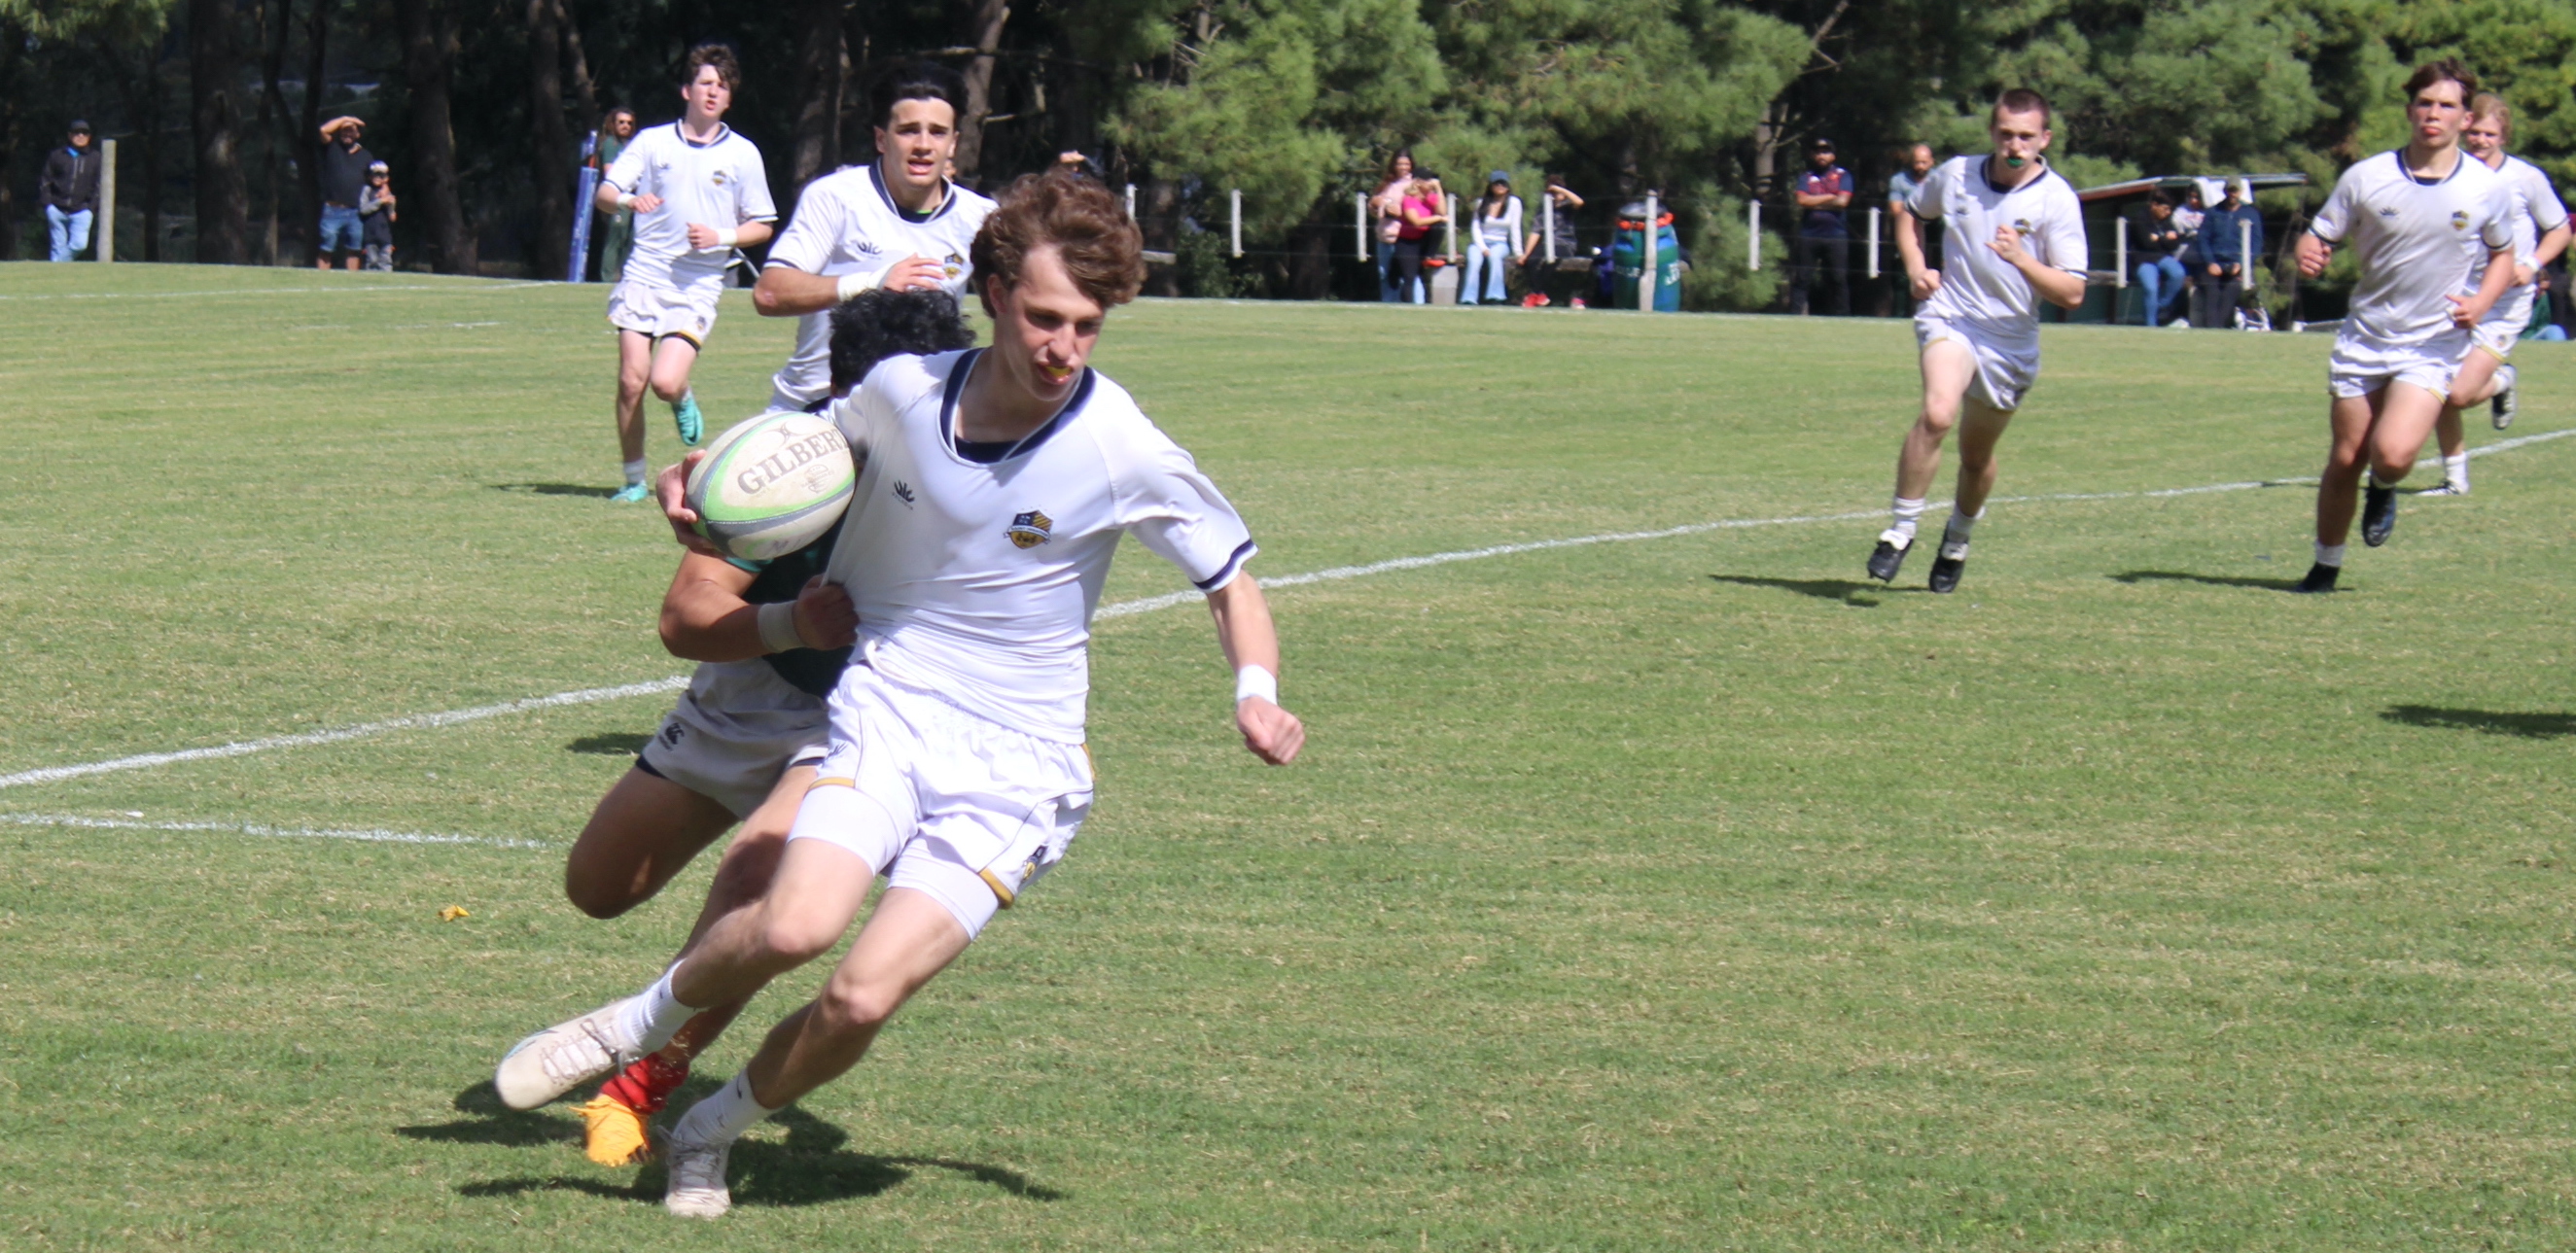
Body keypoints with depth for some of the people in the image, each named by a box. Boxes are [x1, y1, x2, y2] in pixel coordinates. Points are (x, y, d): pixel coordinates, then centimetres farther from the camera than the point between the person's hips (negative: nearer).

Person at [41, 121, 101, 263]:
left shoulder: (94, 159, 10)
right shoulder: (56, 156, 8)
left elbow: (98, 187, 9)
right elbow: (45, 182, 8)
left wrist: (92, 208, -2)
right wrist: (48, 204, -4)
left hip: (81, 211, 0)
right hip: (57, 211, 0)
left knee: (79, 244, -16)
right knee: (59, 246, 0)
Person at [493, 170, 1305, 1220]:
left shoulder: (1121, 451, -13)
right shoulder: (902, 391, -5)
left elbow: (1232, 580, 2)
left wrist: (1256, 694, -16)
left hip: (1017, 768, -1)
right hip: (887, 709, 1)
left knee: (862, 996, -18)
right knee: (795, 927, -27)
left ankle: (713, 1130, 13)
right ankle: (638, 1024, 5)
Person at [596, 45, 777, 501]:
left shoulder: (743, 154, 5)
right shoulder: (652, 142, 6)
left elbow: (762, 226, 10)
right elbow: (604, 195, 4)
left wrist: (721, 236, -9)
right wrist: (629, 200, -19)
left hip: (698, 286, -1)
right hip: (643, 277, 1)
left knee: (665, 382, -17)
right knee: (631, 382, -5)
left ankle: (683, 399, 20)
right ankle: (634, 479, 10)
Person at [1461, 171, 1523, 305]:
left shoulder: (1514, 203, 3)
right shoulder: (1481, 204, 9)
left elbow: (1515, 229, 1)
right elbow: (1476, 228, 3)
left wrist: (1518, 253, -6)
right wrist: (1483, 248, -13)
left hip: (1500, 244, -1)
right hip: (1480, 242, 1)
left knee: (1495, 255, -37)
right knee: (1474, 260, -32)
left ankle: (1494, 298, -41)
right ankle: (1468, 300, -41)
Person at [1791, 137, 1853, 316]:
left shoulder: (1842, 175, 7)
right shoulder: (1805, 177, 11)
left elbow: (1842, 201, -7)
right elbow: (1803, 201, -6)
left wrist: (1814, 202, -2)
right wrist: (1830, 197, -5)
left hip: (1835, 236, -1)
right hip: (1809, 235, 1)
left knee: (1839, 279, -1)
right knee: (1803, 278, -2)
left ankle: (1842, 317, 3)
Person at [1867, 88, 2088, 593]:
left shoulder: (2057, 200, -11)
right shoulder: (1956, 174, -3)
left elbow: (2072, 293, -14)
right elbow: (1911, 213, 20)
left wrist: (2020, 259, -29)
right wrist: (1914, 265, 3)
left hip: (2012, 339, 1)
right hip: (1949, 315, -1)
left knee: (1977, 455, 15)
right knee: (1938, 413, -29)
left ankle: (1957, 540, 43)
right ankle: (1900, 530, -18)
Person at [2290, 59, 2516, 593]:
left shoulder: (2486, 189, -5)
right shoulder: (2365, 178, -6)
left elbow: (2502, 254, 11)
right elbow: (2318, 237, 0)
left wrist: (2481, 301, -9)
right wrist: (2308, 255, -25)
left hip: (2433, 346, -1)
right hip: (2362, 342, 2)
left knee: (2392, 454, -22)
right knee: (2345, 460, 5)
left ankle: (2383, 490, 15)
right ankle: (2325, 566, 25)